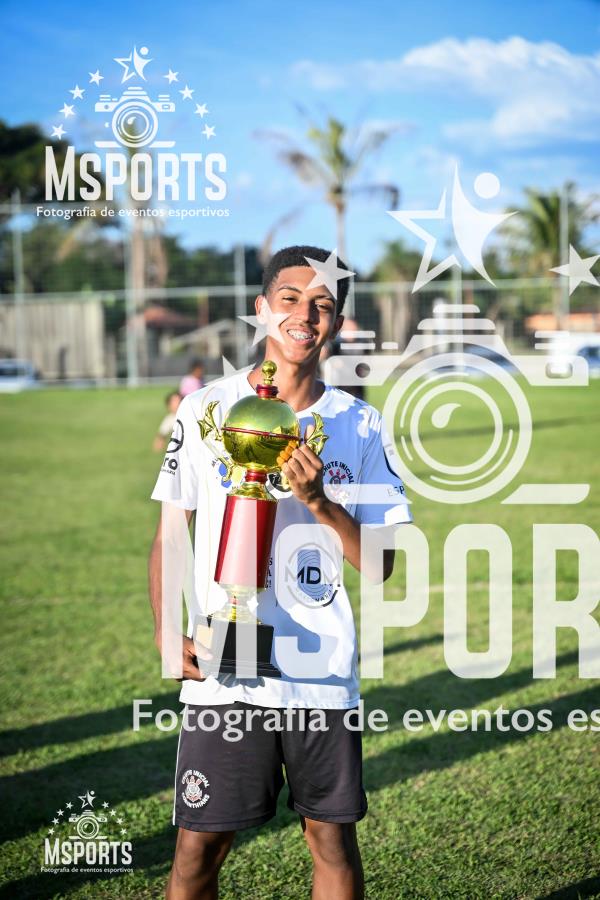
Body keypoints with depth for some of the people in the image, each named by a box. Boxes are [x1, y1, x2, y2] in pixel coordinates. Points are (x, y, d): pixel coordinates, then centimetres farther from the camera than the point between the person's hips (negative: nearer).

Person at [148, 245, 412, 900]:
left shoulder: (360, 427, 3)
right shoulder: (205, 411, 2)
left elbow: (381, 564, 1)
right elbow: (168, 534, 7)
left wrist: (321, 502, -15)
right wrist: (167, 630, -7)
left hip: (324, 674, 1)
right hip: (221, 671, -1)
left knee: (332, 838, 7)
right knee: (199, 846, 0)